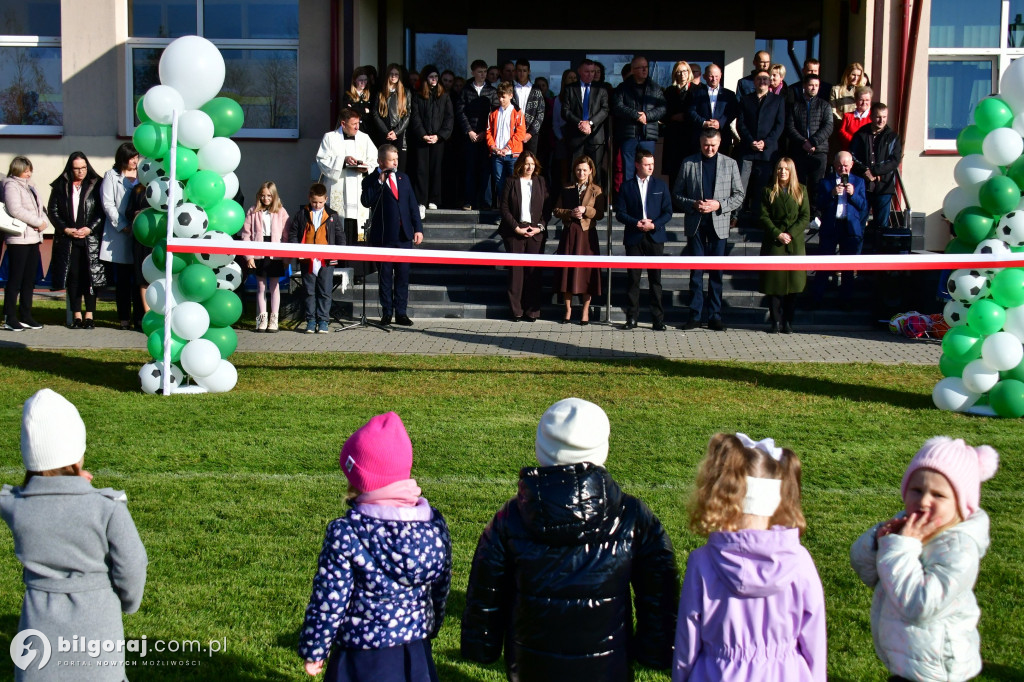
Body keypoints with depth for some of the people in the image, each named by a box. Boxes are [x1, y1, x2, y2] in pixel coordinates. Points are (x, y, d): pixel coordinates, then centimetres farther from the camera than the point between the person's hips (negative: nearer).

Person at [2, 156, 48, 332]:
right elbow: (15, 210, -17)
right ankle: (10, 319, -2)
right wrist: (38, 222, -13)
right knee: (15, 279, -5)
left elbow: (40, 208, 18)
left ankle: (26, 316, 14)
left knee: (30, 279, 8)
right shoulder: (11, 185, -5)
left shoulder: (31, 187, 19)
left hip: (34, 238, 8)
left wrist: (44, 222, -3)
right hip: (18, 239, -8)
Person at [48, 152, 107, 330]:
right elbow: (52, 210, 7)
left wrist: (90, 229, -12)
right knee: (73, 277, 4)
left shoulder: (96, 185, 1)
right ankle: (76, 315, 11)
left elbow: (103, 211, -1)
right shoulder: (60, 186, 6)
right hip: (68, 240, 2)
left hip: (91, 240, -2)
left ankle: (90, 315, 4)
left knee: (90, 276, -1)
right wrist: (65, 229, -5)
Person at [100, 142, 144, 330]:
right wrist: (123, 225, -9)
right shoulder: (112, 176, 7)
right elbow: (108, 204, 0)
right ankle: (124, 318, 6)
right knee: (122, 279, 2)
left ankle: (139, 317, 2)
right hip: (119, 235, -2)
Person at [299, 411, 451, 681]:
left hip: (363, 660, -4)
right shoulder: (435, 524, -6)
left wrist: (313, 651, 2)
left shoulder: (345, 535, -20)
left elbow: (328, 602, -14)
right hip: (417, 655, 4)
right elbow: (441, 589, 5)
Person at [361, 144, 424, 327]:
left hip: (404, 236, 4)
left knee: (403, 275, 5)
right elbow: (366, 202, -17)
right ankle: (386, 313, 12)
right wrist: (379, 181, -19)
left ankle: (401, 313, 12)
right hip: (384, 236, -4)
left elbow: (412, 204, 13)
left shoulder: (404, 178, 13)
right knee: (385, 275, 4)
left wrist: (418, 228, 5)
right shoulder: (371, 181, -1)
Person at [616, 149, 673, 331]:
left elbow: (668, 212, 4)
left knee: (655, 279, 1)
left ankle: (658, 319, 4)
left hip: (655, 237, 0)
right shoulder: (627, 186, 6)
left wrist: (654, 225, -12)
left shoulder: (661, 185, 8)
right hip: (634, 238, 0)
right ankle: (632, 317, 7)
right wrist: (636, 223, -13)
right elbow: (620, 213, 2)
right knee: (633, 279, 2)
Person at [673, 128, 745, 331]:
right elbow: (677, 193, 4)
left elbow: (739, 196, 6)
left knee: (717, 272, 4)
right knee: (696, 272, 2)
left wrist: (719, 205, -10)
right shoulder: (688, 163, 4)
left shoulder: (729, 164, 6)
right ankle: (695, 315, 9)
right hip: (695, 224, -1)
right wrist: (693, 204, -13)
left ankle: (715, 316, 11)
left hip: (718, 224, 1)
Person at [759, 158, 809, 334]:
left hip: (795, 243, 1)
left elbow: (805, 216, 2)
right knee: (774, 282, -2)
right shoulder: (768, 191, 6)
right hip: (773, 243, -1)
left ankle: (788, 321, 8)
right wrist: (778, 234, -14)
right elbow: (764, 217, -1)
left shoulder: (801, 190, 8)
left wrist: (791, 234, -11)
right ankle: (775, 321, 5)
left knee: (793, 281, 0)